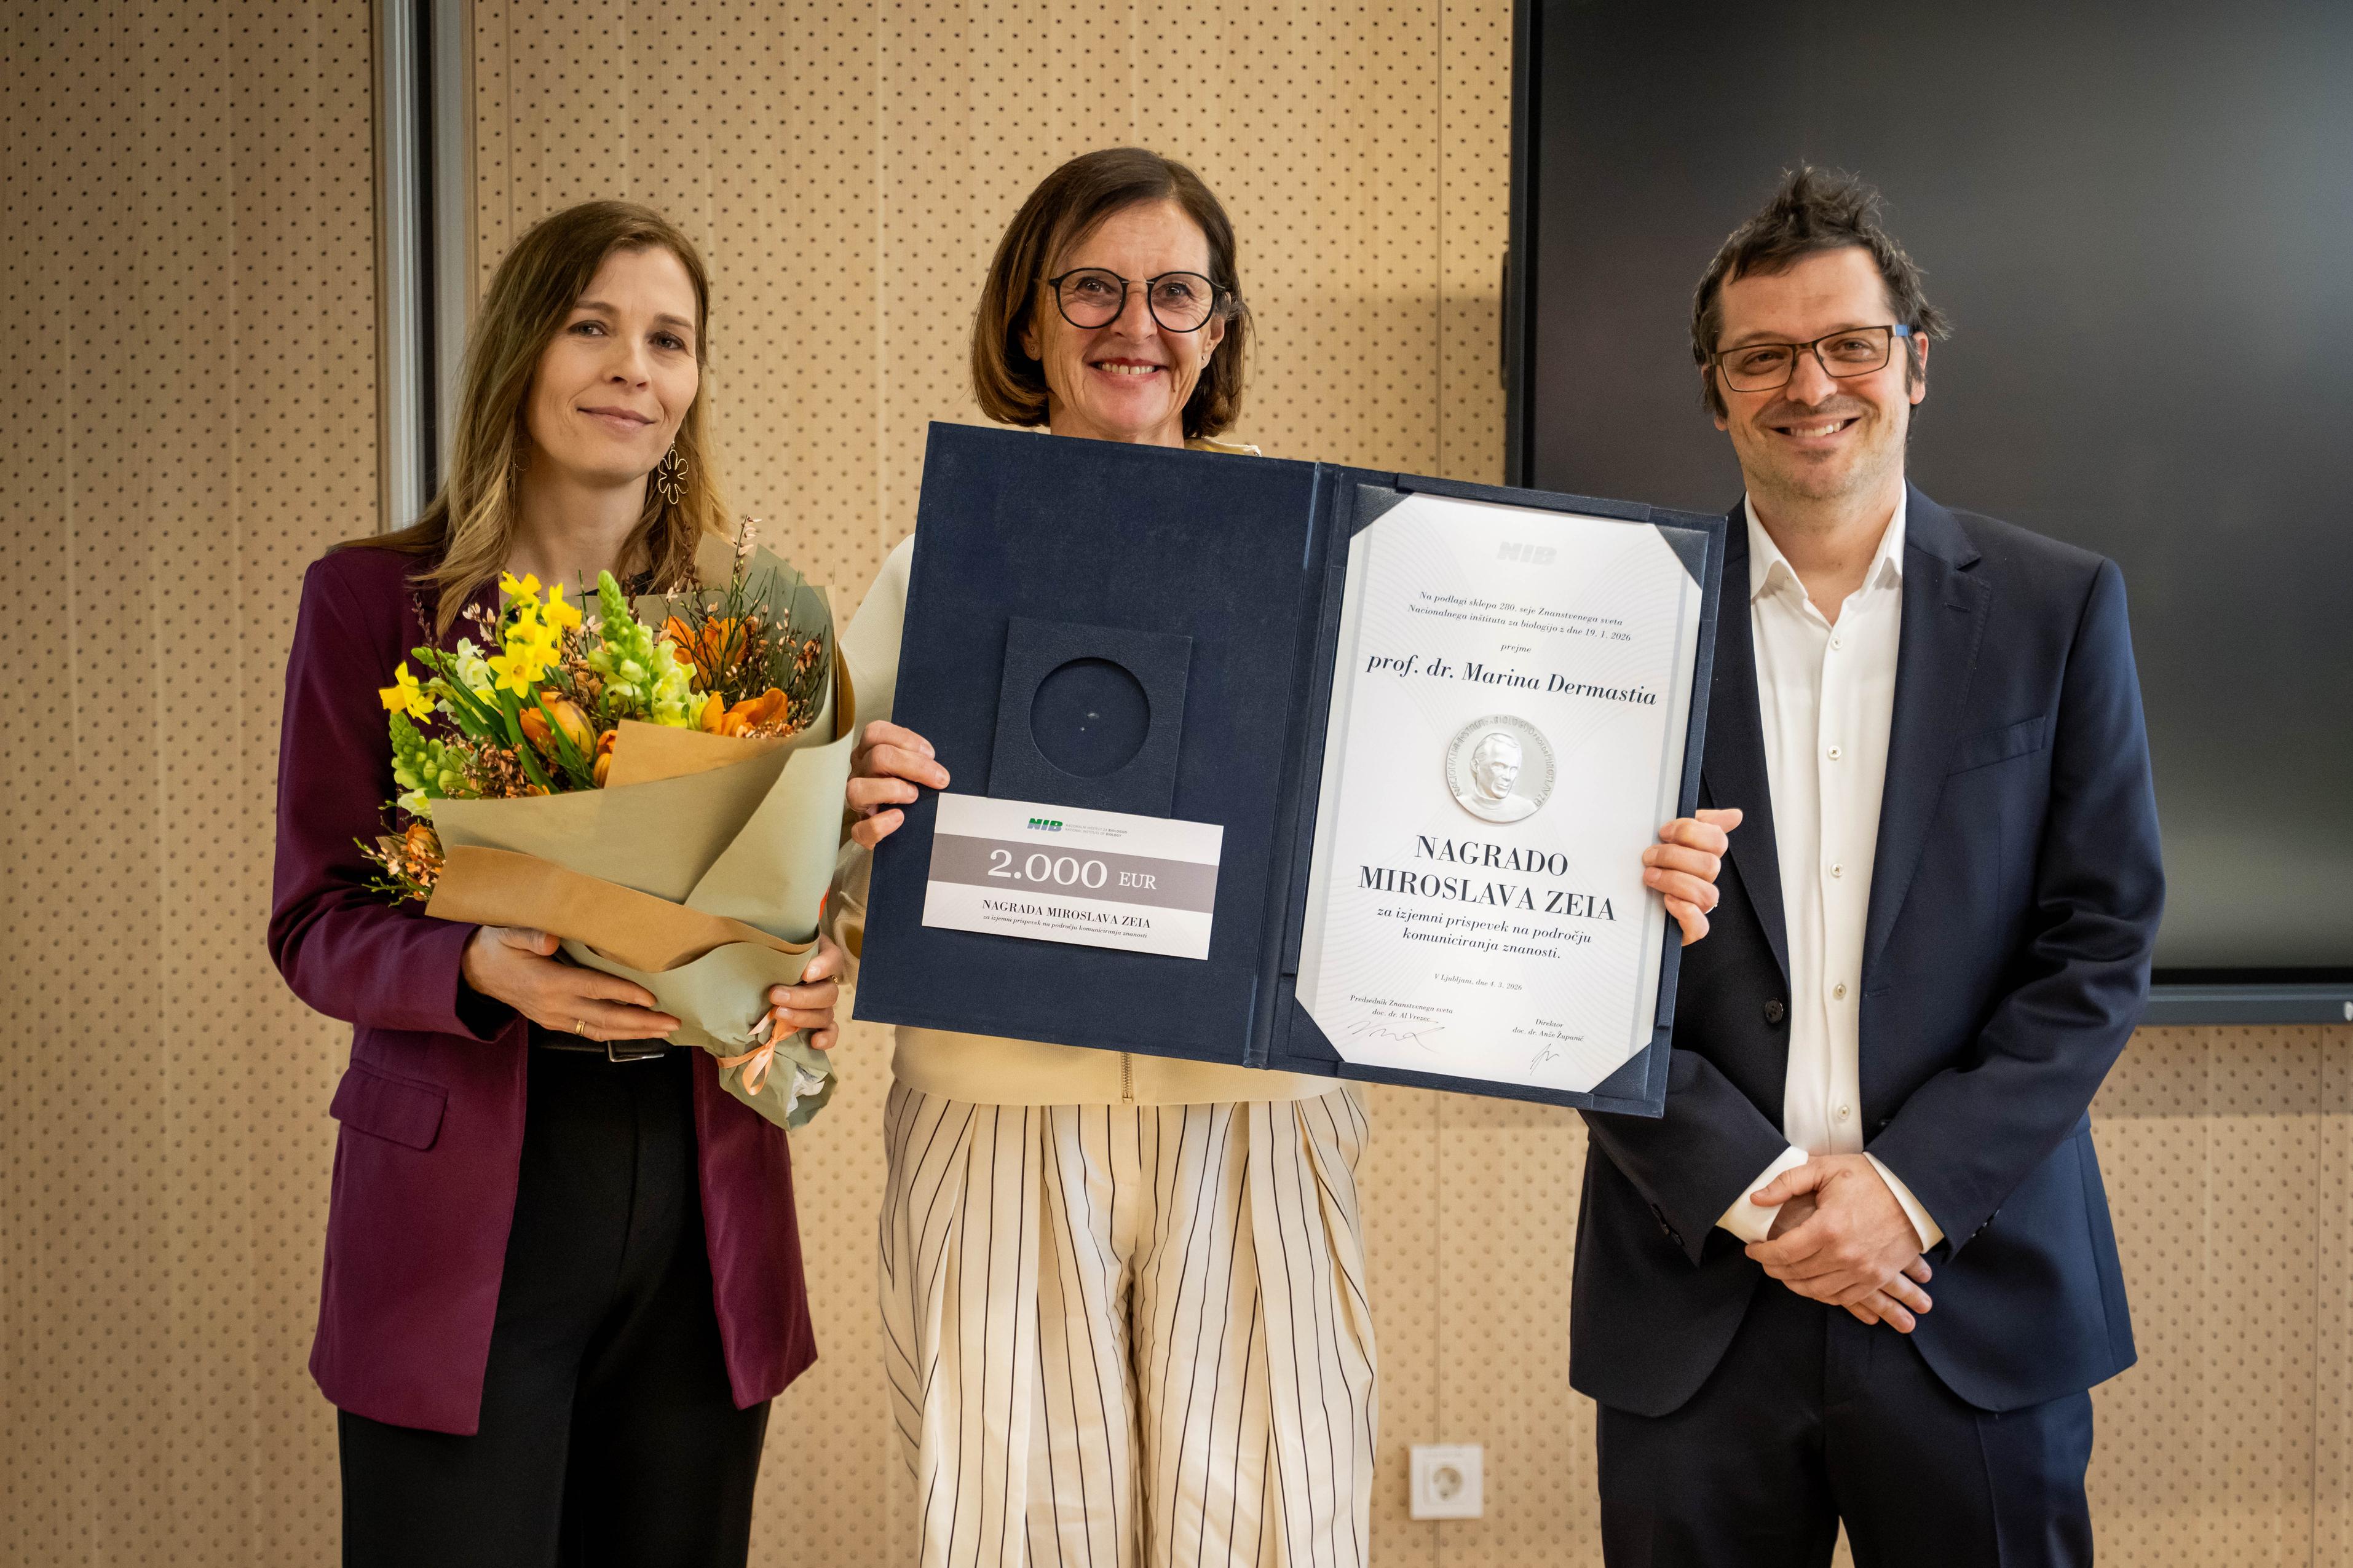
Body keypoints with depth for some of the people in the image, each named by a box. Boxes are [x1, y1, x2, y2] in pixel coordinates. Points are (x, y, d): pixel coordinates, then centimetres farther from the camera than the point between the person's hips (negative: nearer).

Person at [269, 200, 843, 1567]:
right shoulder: (375, 600, -1)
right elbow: (318, 922, -3)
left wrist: (816, 978, -10)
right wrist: (484, 967, -23)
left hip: (704, 1202, 3)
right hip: (466, 1202, -3)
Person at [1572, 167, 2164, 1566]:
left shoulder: (2059, 609, 3)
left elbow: (2102, 942, 0)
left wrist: (1913, 1186, -10)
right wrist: (1749, 1189, -10)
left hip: (1977, 1286, 0)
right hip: (1695, 1287, 0)